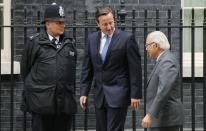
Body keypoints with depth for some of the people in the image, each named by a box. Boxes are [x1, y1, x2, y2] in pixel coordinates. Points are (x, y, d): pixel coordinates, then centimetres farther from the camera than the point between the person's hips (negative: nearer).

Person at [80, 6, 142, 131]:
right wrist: (84, 92, 5)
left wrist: (135, 95, -10)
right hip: (100, 96, 5)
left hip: (118, 95, -5)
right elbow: (87, 68, 12)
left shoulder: (127, 38, -6)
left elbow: (135, 69, -7)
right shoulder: (92, 39, 8)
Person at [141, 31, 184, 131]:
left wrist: (150, 115, -29)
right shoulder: (163, 60, 16)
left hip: (167, 119, -10)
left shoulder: (167, 62, -16)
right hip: (160, 117, 10)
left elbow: (164, 91, -27)